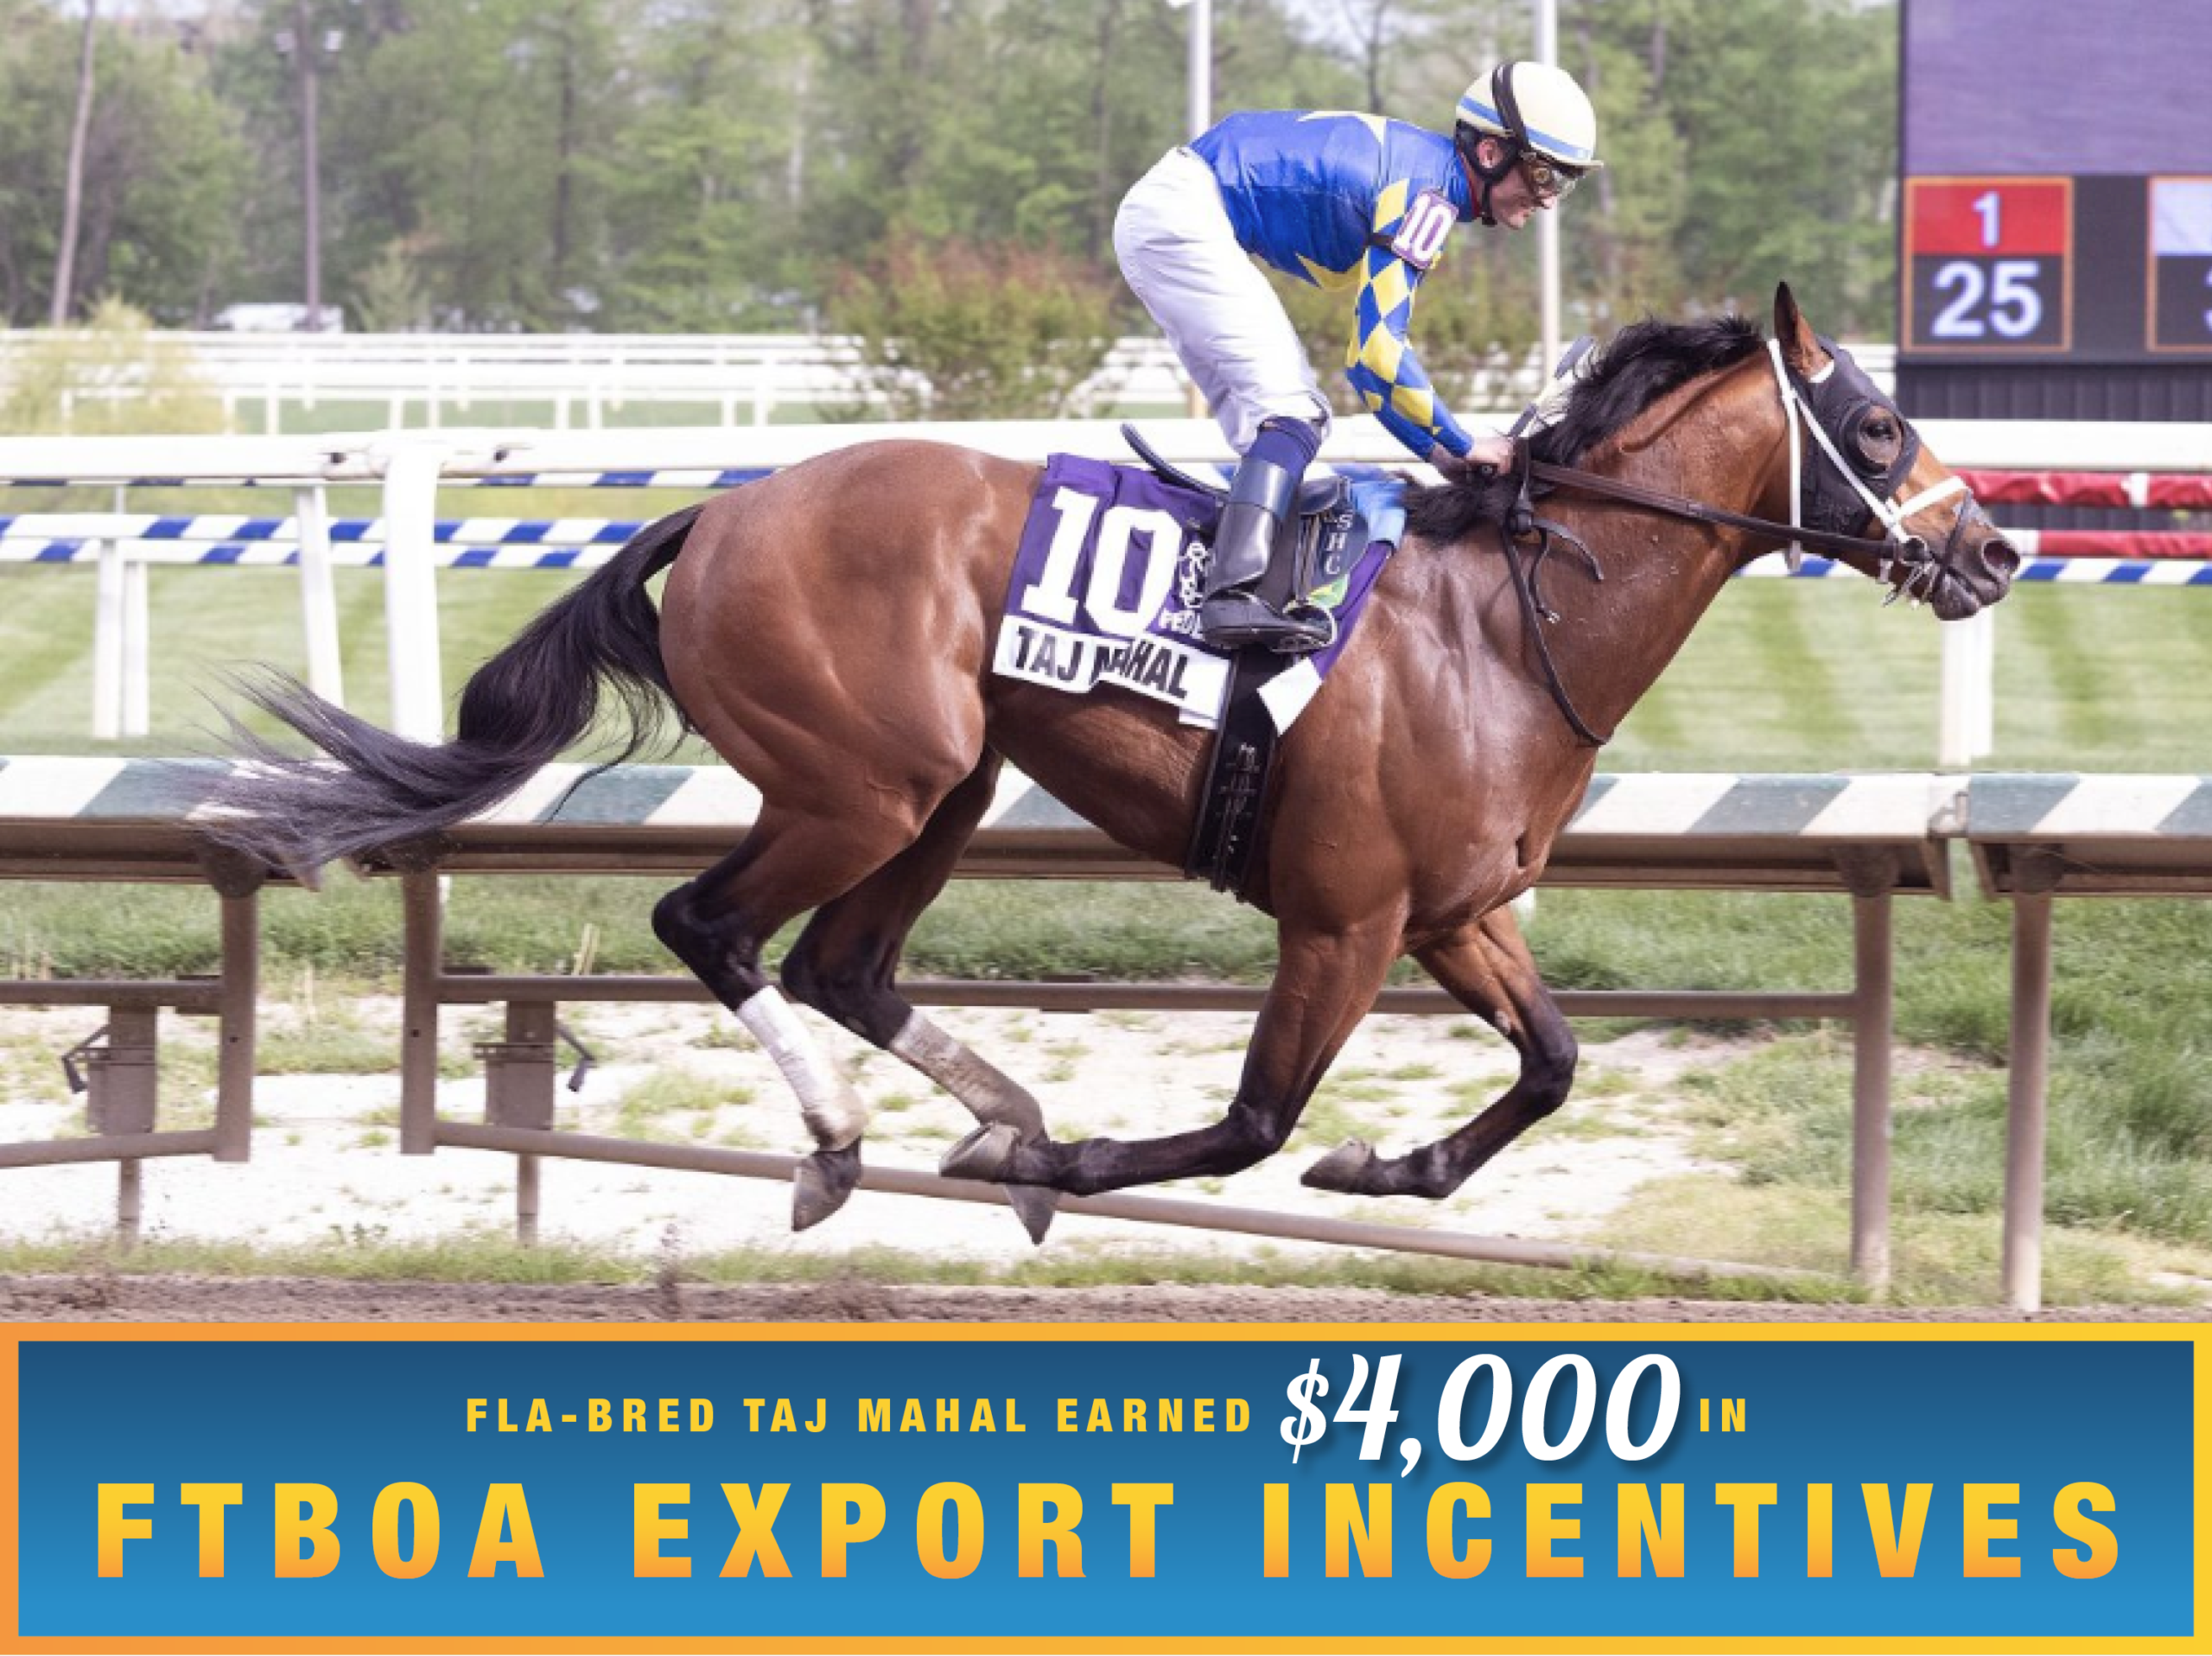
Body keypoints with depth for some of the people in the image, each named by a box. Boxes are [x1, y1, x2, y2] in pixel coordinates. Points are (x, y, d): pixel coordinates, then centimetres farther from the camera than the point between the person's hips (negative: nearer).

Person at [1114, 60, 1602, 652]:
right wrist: (1462, 446, -10)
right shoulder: (1427, 196, -17)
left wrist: (1439, 453, 15)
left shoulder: (1421, 169, 14)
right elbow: (1374, 354, -20)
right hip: (1183, 218, -11)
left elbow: (1368, 357, 20)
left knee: (1281, 420, 9)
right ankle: (1233, 595, -32)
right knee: (1290, 409, -18)